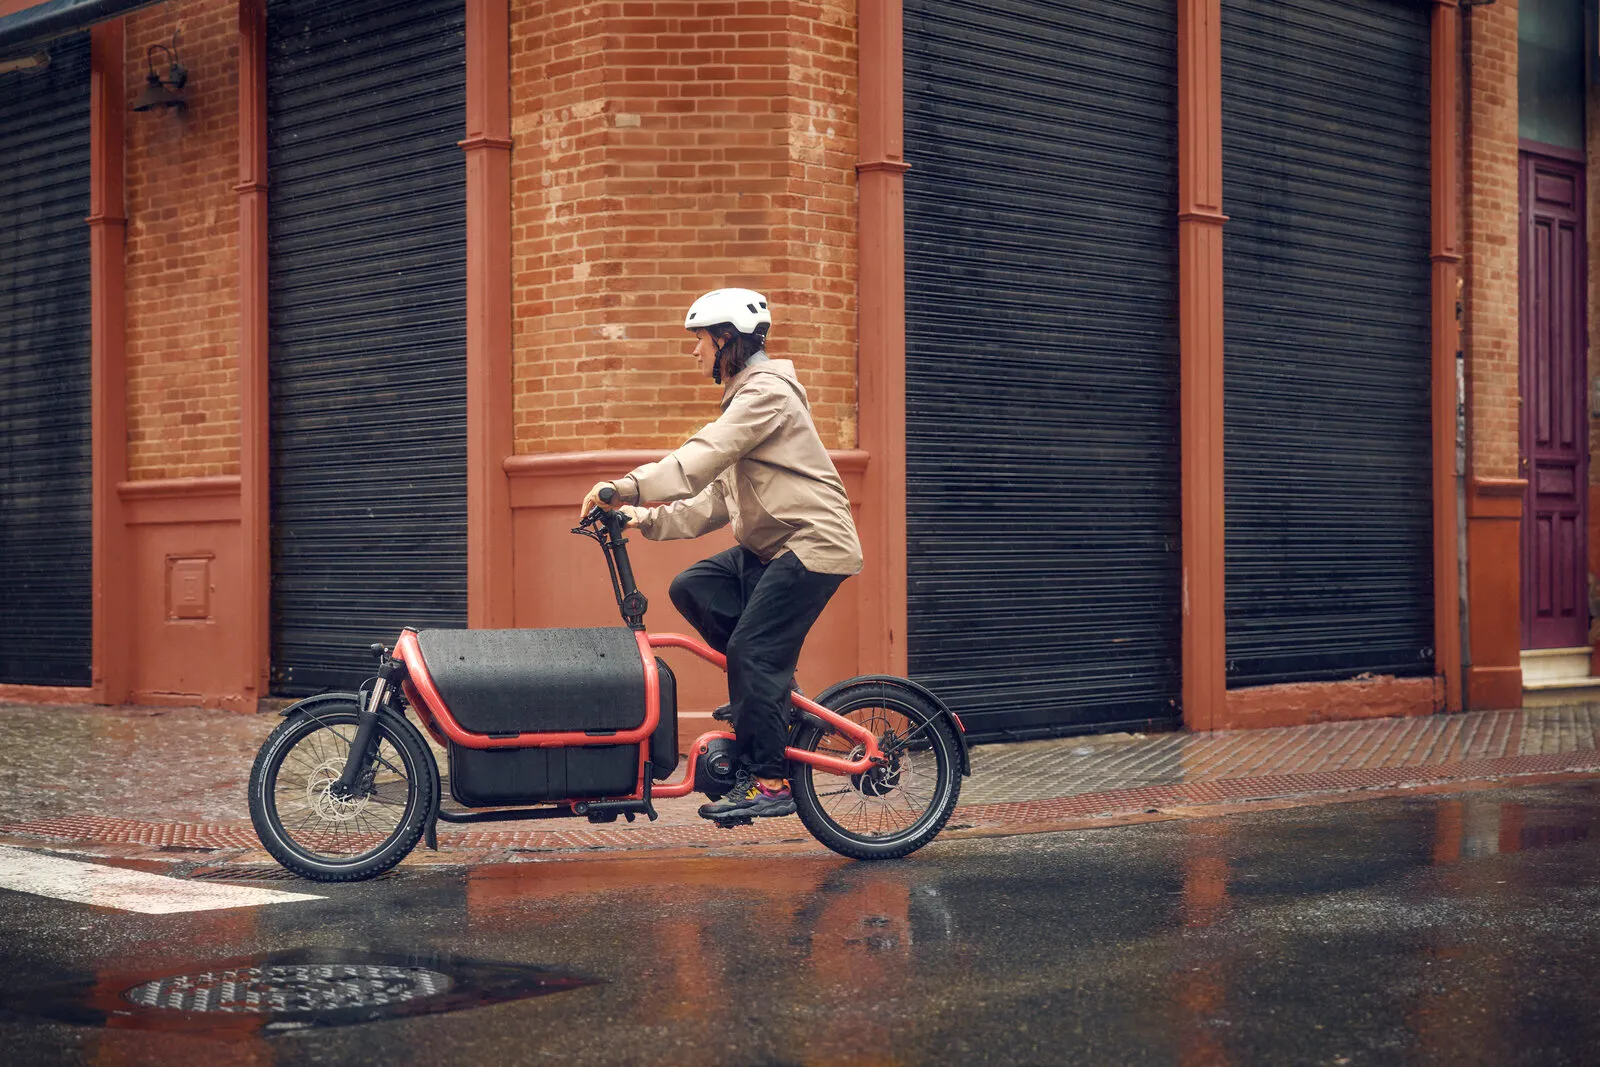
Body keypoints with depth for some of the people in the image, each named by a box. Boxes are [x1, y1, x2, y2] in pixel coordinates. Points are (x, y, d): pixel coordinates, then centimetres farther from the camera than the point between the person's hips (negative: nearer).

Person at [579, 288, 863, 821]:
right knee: (691, 588, 2)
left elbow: (701, 459, -26)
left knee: (750, 651, -14)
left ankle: (768, 782, -9)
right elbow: (717, 500, 15)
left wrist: (629, 486, -31)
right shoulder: (747, 396, 19)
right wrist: (649, 519, 5)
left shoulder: (767, 392, -13)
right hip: (769, 545, 10)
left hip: (813, 543, -10)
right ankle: (773, 691, 8)